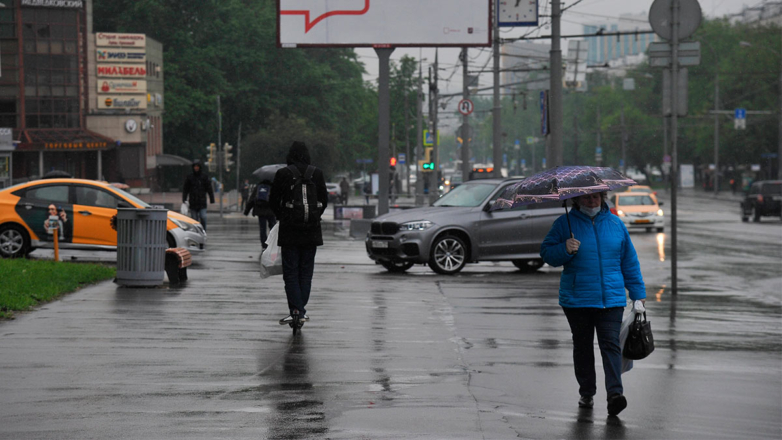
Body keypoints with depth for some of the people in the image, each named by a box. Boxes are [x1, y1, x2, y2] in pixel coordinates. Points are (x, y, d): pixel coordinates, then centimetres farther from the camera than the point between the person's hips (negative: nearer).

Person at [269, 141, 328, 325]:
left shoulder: (283, 174, -6)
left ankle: (296, 310, -9)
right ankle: (301, 310, 10)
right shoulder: (317, 174, 0)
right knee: (306, 271, 11)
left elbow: (273, 201, 0)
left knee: (290, 271, 2)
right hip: (312, 230, 2)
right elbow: (324, 200, 7)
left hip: (289, 229, -2)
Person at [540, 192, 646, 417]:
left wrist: (638, 294, 13)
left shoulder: (615, 223, 9)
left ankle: (615, 393, -20)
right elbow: (546, 252, 2)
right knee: (583, 346, 8)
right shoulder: (565, 223, 2)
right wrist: (564, 250, -19)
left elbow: (630, 262, 14)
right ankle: (586, 393, 20)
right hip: (577, 300, 0)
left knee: (611, 344, -11)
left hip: (611, 299, 0)